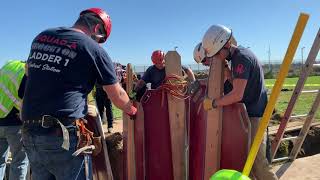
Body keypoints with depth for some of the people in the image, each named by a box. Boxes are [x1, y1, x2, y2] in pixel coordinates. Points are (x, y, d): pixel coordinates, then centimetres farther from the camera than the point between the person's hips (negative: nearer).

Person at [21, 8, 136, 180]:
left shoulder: (41, 37, 12)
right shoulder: (93, 49, -5)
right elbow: (117, 95, 1)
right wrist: (132, 111, 20)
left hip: (29, 132, 7)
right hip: (65, 136, -6)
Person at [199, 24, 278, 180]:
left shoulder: (241, 57, -20)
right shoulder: (237, 56, 10)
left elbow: (237, 95, -25)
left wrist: (212, 103, -15)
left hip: (254, 114, -9)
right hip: (249, 111, 9)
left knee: (257, 160, -3)